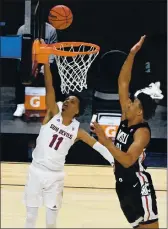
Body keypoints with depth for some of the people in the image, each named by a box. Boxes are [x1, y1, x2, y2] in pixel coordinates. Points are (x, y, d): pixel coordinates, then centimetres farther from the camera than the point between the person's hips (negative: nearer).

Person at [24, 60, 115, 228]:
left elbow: (97, 145, 0)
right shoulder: (54, 113, -2)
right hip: (36, 171, -1)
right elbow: (49, 87, -12)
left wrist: (115, 161, -13)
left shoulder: (76, 130, 1)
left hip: (55, 176, 1)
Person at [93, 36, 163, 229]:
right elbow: (123, 82, 4)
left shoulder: (142, 131, -18)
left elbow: (128, 160, -30)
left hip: (138, 186, -9)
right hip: (123, 185, 9)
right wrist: (132, 54, -2)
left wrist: (106, 142, -33)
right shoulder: (126, 119, 4)